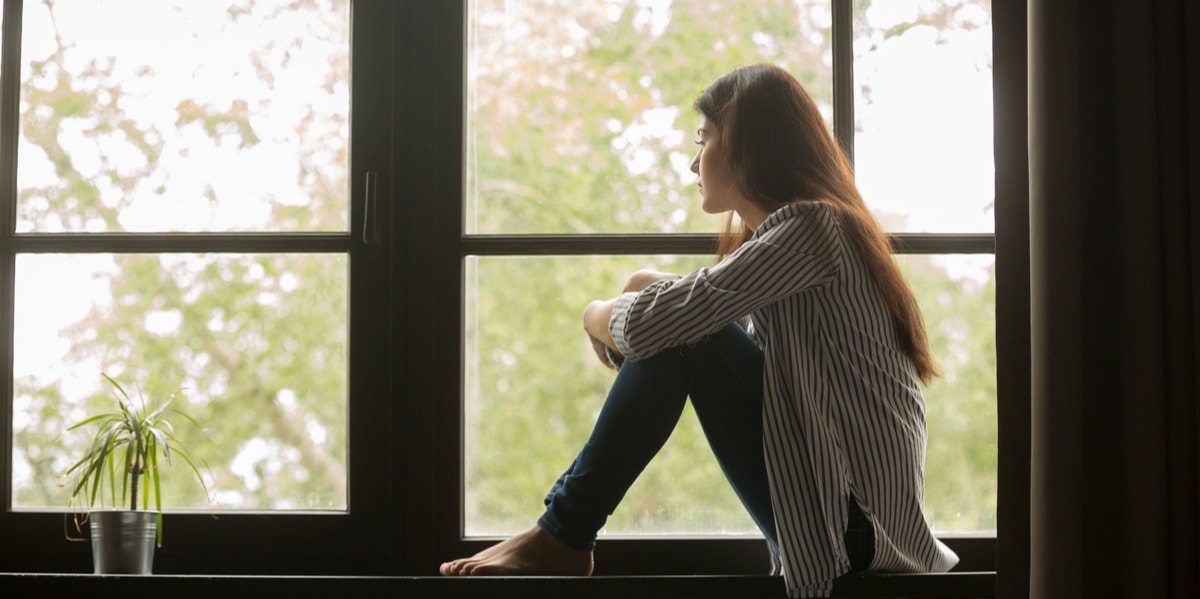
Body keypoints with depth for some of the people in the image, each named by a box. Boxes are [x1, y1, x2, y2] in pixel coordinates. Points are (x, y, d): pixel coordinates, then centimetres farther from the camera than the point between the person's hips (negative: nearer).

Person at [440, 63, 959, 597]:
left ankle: (562, 538, -7)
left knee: (679, 335, -14)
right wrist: (649, 289, 1)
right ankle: (565, 529, 5)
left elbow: (650, 324, -21)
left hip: (855, 525, -9)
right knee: (680, 330, 8)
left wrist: (598, 316, 1)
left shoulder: (808, 227, -14)